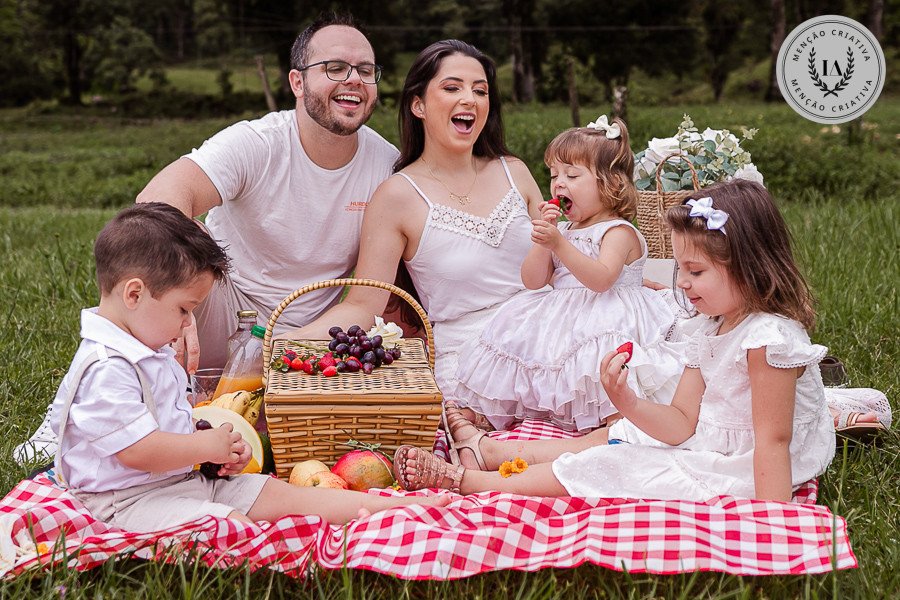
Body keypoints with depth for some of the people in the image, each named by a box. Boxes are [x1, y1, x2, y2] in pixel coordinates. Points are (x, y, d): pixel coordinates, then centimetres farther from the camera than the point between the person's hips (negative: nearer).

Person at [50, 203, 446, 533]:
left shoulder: (149, 352, 15)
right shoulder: (106, 369, -22)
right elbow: (138, 450, -28)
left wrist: (219, 452, 8)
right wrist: (207, 446, -14)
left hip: (183, 478, 9)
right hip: (130, 499, -9)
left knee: (278, 494, -1)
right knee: (232, 525, -27)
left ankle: (392, 506, -7)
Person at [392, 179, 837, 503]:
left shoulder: (769, 337, -25)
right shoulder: (710, 328, 5)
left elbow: (773, 440, -26)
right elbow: (682, 423, 0)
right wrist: (630, 404, -18)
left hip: (740, 474, -9)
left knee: (601, 469, -10)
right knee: (599, 441, 14)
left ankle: (459, 480, 2)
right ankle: (484, 449, 27)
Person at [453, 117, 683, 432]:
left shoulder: (618, 232, -6)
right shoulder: (562, 230, 18)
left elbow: (600, 279, -25)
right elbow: (533, 281, 9)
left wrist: (559, 244, -33)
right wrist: (542, 240, -5)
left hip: (605, 321, -8)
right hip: (561, 318, 8)